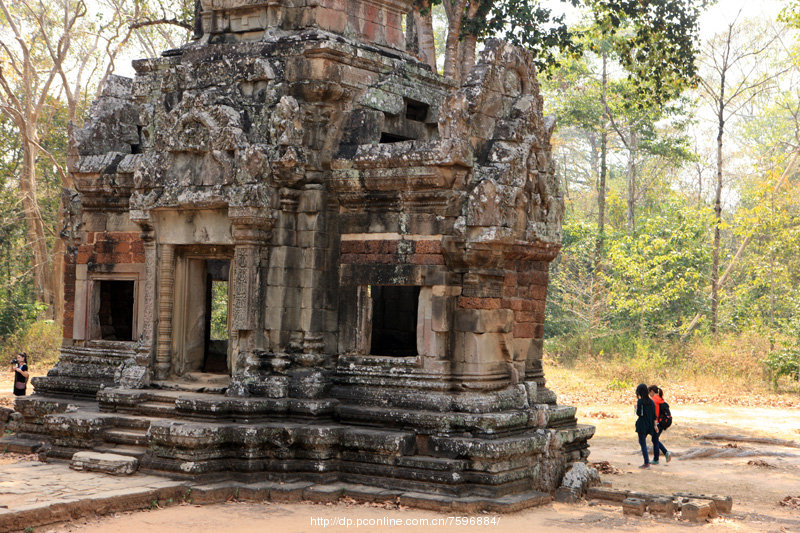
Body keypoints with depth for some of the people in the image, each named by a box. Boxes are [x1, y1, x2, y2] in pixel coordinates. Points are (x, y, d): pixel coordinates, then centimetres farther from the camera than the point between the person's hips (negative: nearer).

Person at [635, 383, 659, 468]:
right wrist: (655, 425, 14)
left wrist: (636, 408, 4)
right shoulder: (651, 401, 6)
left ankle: (646, 463, -9)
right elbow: (654, 415, 8)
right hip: (649, 425, 6)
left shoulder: (640, 401, -13)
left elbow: (639, 413, -15)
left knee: (643, 443, -3)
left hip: (642, 425, -6)